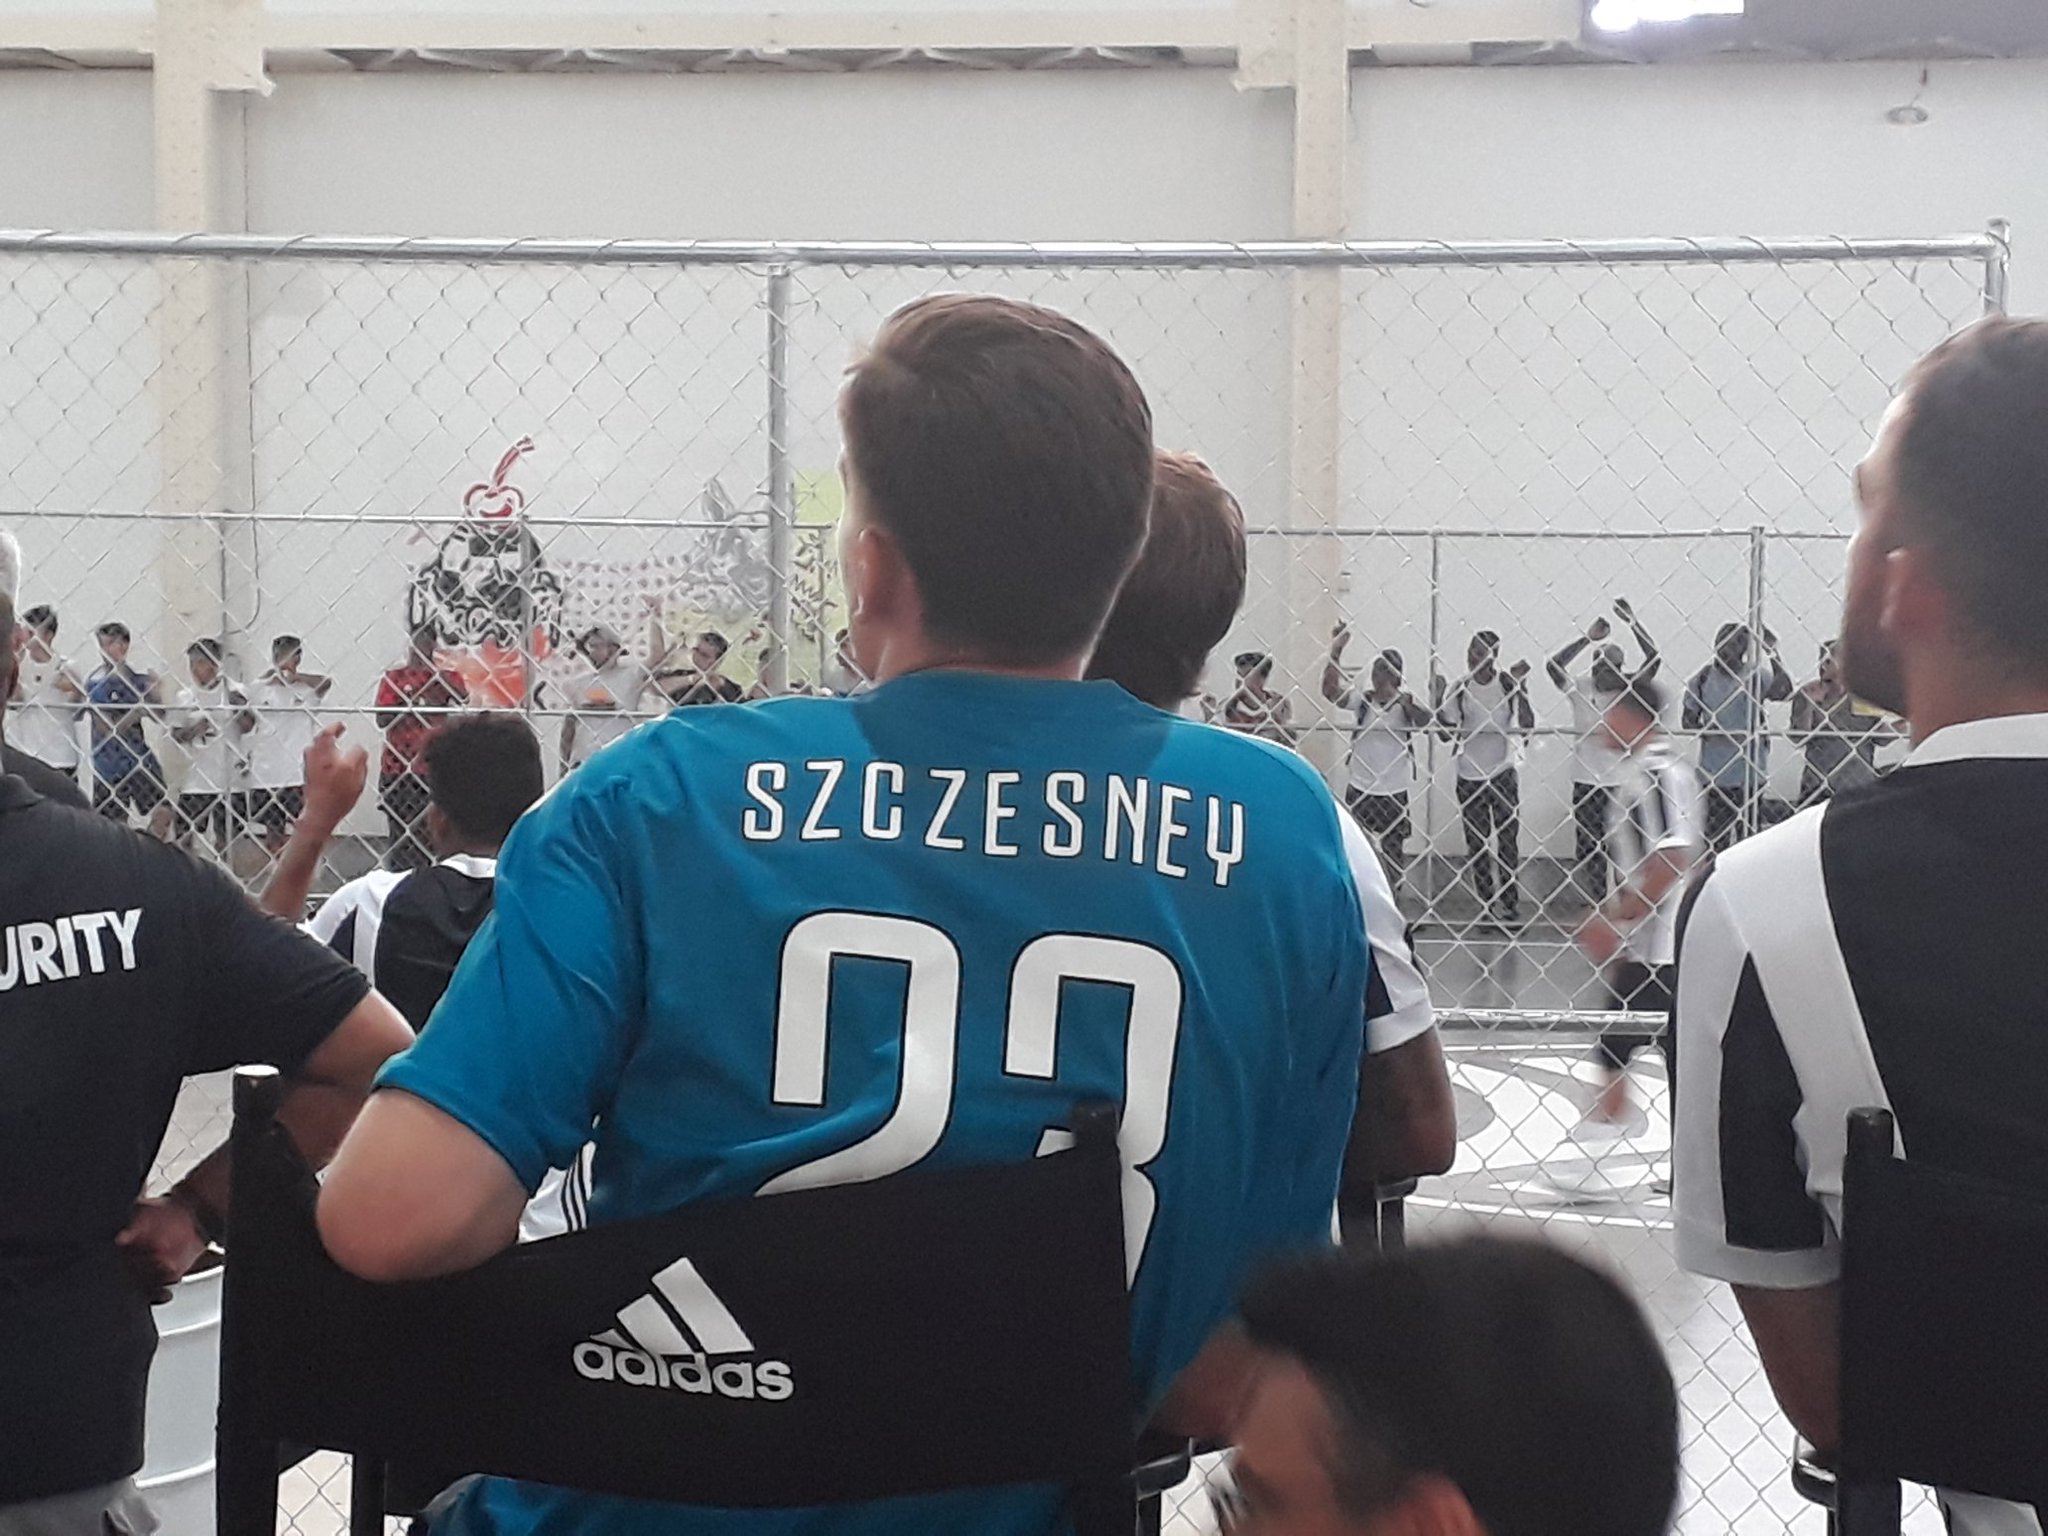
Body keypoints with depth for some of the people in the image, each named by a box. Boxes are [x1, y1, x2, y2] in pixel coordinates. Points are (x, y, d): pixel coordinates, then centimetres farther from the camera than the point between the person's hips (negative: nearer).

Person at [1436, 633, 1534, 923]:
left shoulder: (1507, 683, -6)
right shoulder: (1462, 688, 2)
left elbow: (1527, 724, -14)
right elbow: (1451, 728, 5)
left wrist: (1522, 688, -23)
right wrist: (1438, 702, -9)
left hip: (1504, 771, -3)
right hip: (1470, 774, 3)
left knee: (1508, 840, -4)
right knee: (1477, 843, 7)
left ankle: (1511, 904, 0)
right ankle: (1487, 906, 14)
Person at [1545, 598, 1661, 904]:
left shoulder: (1628, 689, -1)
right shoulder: (1579, 689, -2)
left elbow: (1654, 660, -14)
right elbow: (1553, 666, -18)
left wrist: (1633, 621, -22)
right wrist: (1587, 638, -23)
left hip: (1621, 785, 0)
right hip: (1586, 785, 0)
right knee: (1587, 851, 4)